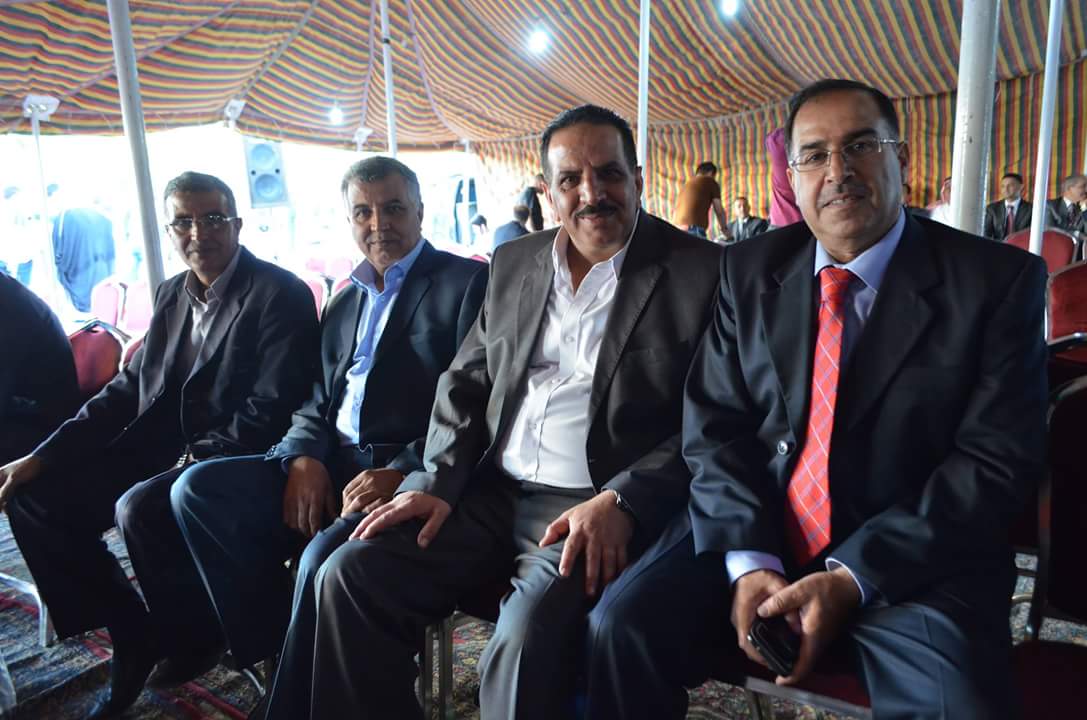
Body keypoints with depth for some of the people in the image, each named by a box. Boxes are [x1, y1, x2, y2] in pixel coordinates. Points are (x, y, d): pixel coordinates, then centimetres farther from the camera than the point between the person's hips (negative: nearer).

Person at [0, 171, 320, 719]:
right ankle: (133, 634, 9)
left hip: (231, 462, -8)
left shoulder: (281, 294, -11)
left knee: (139, 509, -30)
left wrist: (194, 460, -22)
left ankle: (191, 638, 0)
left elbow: (271, 409, -18)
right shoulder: (172, 294, 12)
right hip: (160, 452, 8)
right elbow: (127, 389, 13)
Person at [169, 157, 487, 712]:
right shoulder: (345, 301, 21)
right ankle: (275, 648, -1)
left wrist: (404, 472, -22)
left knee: (325, 556, -31)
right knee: (195, 489, -8)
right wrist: (303, 458, -5)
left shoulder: (468, 282, -1)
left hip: (412, 475, -7)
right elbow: (318, 401, 17)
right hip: (333, 465, 7)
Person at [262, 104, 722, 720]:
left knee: (529, 635, -30)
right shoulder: (514, 262, 13)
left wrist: (620, 502, -20)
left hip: (601, 509, -5)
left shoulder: (702, 272, -3)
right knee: (349, 576, -9)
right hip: (492, 494, 5)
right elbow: (466, 384, 15)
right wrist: (437, 482, 1)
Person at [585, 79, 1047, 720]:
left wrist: (850, 580, -15)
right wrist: (748, 560, -13)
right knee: (621, 627, -18)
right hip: (751, 539, 2)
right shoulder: (749, 271, 5)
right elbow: (715, 425, 2)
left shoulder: (997, 280, -2)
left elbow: (998, 459, -7)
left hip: (910, 556, -1)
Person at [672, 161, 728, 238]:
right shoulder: (711, 182, 13)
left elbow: (676, 210, 26)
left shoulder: (686, 184, 29)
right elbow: (719, 211, 9)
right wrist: (725, 229, 21)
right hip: (695, 230, -6)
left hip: (678, 230, 6)